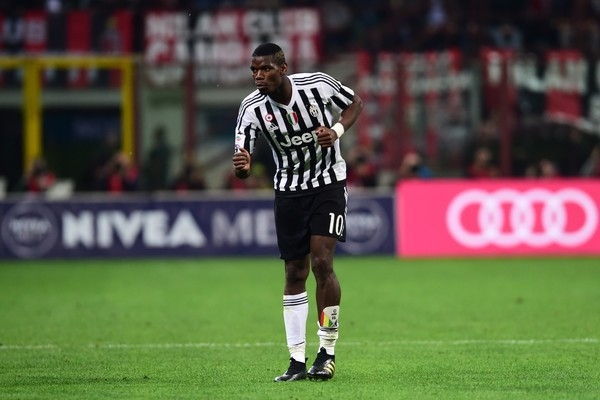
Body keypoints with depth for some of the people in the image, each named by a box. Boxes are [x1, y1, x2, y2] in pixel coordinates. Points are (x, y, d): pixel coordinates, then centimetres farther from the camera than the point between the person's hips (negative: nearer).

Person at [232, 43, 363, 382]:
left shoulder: (318, 84, -18)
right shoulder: (252, 107, -14)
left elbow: (355, 103, 1)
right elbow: (243, 167, -17)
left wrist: (337, 131, -18)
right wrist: (242, 166, -42)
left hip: (328, 184, -2)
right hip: (288, 190, 2)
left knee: (322, 263, -15)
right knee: (295, 273, 4)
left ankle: (328, 351, -2)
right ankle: (297, 360, 11)